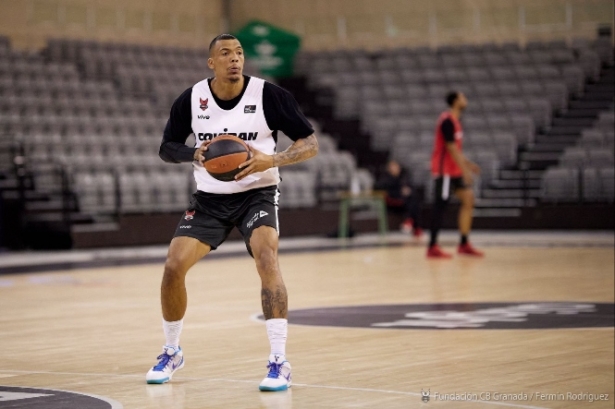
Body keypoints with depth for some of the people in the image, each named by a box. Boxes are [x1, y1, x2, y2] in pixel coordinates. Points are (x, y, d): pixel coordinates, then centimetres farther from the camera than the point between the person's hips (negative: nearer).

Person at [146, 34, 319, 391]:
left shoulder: (269, 95, -14)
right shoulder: (191, 99, -7)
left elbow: (311, 143, -11)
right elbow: (167, 148, 3)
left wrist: (271, 160, -29)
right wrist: (194, 154, -19)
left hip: (257, 193, -3)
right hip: (210, 198, 3)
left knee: (267, 259, -28)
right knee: (173, 267, -8)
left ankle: (280, 363, -24)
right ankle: (171, 353, 18)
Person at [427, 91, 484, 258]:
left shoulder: (455, 120, 14)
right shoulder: (447, 121, -16)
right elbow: (451, 148, -21)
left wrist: (468, 163, 18)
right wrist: (465, 169, -21)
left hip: (455, 170, 10)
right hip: (445, 170, -10)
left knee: (468, 199, 7)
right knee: (441, 205, -7)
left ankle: (464, 244, 11)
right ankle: (432, 247, -3)